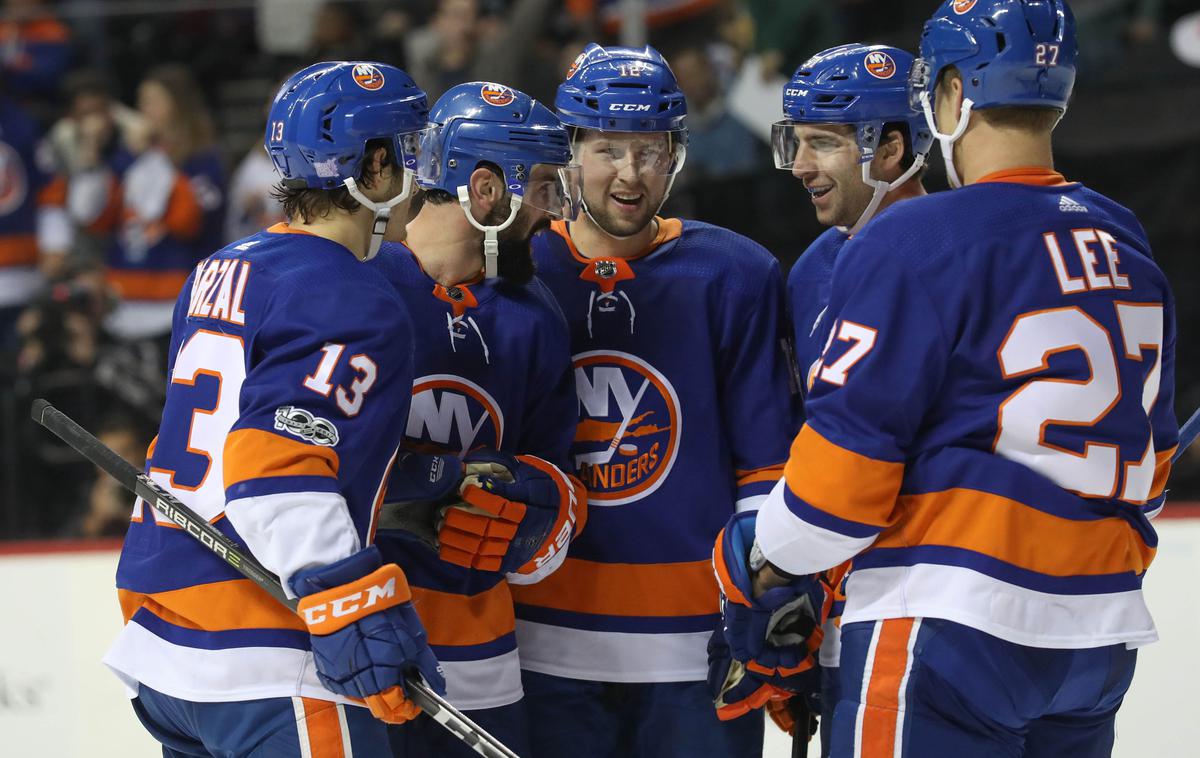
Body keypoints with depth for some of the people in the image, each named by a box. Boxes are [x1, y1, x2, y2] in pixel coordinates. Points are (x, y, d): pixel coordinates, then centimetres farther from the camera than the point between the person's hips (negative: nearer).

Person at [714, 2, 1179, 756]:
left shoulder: (914, 244, -12)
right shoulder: (1126, 246, 12)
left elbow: (849, 455, -12)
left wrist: (757, 565, 3)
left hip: (951, 632, -7)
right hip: (1101, 635, 8)